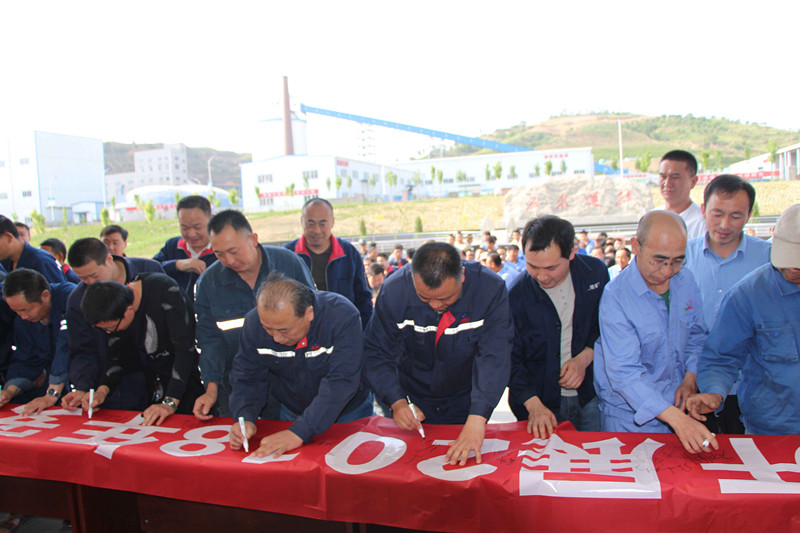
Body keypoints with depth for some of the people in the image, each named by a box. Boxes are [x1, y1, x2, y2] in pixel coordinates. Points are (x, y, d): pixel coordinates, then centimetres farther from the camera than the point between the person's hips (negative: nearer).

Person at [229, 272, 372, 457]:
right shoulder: (254, 322, -16)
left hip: (348, 414, -2)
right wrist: (245, 419, -26)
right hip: (291, 414, 3)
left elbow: (340, 382, -33)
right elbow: (247, 377, -7)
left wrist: (299, 432, -39)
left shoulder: (342, 316, -30)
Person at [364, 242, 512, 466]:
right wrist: (397, 402, -28)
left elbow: (494, 357, -30)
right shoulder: (393, 290, -22)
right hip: (413, 399, 1)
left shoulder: (491, 289, -25)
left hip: (466, 403, 0)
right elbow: (377, 353, -14)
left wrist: (477, 419, -41)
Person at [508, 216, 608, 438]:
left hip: (589, 396, 2)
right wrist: (533, 404, -21)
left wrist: (585, 357, -11)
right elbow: (510, 359, -9)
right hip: (542, 400, -2)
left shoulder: (596, 272, -8)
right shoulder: (515, 295, -16)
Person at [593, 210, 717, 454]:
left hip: (678, 405, 5)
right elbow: (623, 372, -28)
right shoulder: (615, 297, -23)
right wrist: (676, 418, -37)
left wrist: (690, 377, -5)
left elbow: (696, 336, 12)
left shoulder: (686, 281, -4)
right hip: (629, 416, -5)